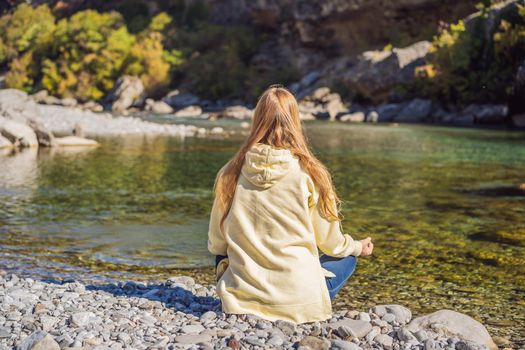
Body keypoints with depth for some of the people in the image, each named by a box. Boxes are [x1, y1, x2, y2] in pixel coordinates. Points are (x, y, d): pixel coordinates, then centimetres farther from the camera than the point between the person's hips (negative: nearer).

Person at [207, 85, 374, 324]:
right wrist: (359, 247, 25)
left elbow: (216, 243, 6)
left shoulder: (230, 174, -4)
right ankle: (304, 310, 7)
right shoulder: (309, 174, -10)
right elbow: (330, 242, 2)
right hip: (297, 300, -2)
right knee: (346, 258, 26)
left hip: (242, 298, 2)